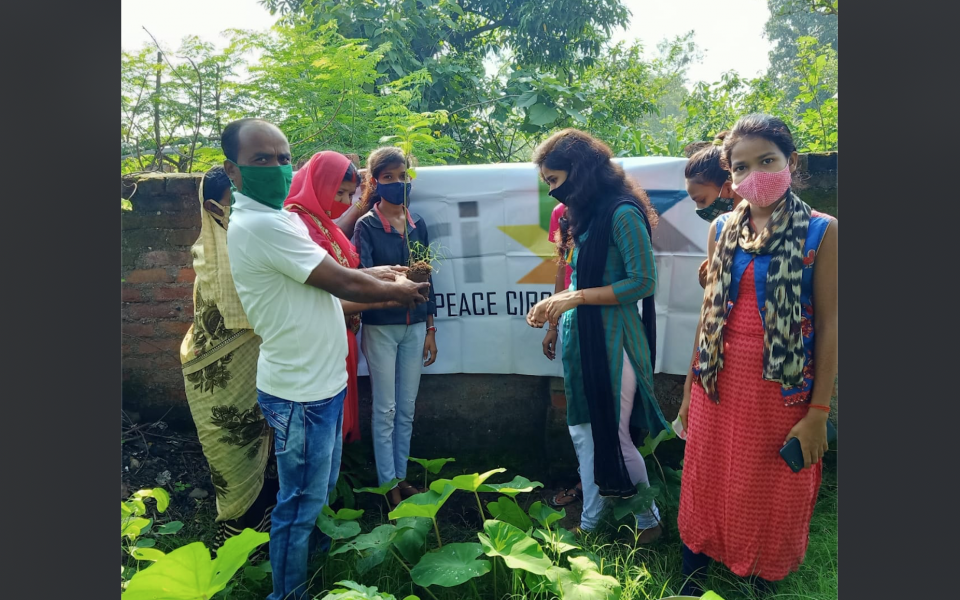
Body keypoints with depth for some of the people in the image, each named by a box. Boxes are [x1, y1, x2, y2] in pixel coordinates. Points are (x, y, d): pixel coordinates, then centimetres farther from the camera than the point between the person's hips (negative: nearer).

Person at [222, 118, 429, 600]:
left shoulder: (277, 218, 9)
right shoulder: (262, 224, -23)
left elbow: (324, 275, 15)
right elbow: (342, 283, -20)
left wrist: (379, 274, 7)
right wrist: (398, 291, -4)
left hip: (321, 381, 10)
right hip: (300, 392, -10)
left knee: (319, 488, 25)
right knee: (300, 503, 7)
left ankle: (312, 560, 44)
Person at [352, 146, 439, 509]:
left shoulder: (417, 224, 7)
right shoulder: (366, 226, -6)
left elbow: (426, 278, 10)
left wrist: (430, 329, 10)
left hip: (414, 326, 4)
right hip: (380, 326, -4)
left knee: (407, 409, 11)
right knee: (385, 409, 3)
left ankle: (401, 477, 24)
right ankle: (387, 484, 15)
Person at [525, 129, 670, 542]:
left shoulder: (622, 213, -15)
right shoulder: (582, 215, 12)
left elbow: (643, 282, -19)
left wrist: (577, 298, -19)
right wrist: (555, 303, 4)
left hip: (611, 340, -8)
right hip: (578, 337, 9)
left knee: (613, 437, 2)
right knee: (583, 434, 14)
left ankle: (649, 521, 25)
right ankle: (590, 522, 28)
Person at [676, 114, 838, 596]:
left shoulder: (820, 232, -8)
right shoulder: (722, 229, 4)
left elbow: (829, 325, -8)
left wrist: (818, 411, -10)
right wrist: (691, 385, 11)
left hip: (782, 390, -3)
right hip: (719, 384, 3)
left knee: (772, 498, 13)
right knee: (706, 485, 15)